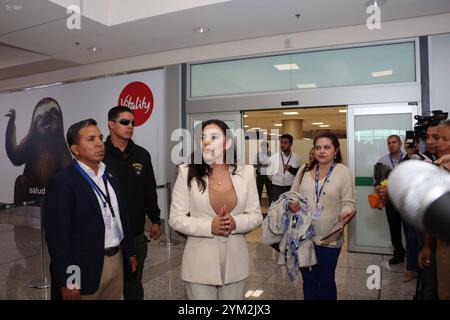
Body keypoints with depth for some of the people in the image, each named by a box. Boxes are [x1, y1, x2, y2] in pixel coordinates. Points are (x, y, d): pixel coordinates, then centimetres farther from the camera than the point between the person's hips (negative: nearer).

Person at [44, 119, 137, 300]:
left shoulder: (109, 175, 8)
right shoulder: (61, 182, -14)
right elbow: (57, 235, -16)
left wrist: (130, 252, 14)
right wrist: (67, 281, -16)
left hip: (117, 260, 7)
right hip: (86, 268, -6)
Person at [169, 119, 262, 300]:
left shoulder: (245, 172, -3)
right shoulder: (188, 173, -8)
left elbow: (256, 215, 2)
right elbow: (176, 218, -6)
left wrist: (235, 223, -18)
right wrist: (209, 226, -19)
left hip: (235, 260, 2)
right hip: (200, 262, -2)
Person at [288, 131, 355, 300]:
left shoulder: (343, 172, -6)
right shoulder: (304, 170, 4)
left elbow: (349, 203, -7)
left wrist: (345, 214, -28)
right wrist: (291, 204, -12)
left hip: (329, 239, -3)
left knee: (326, 281, 14)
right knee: (308, 280, 18)